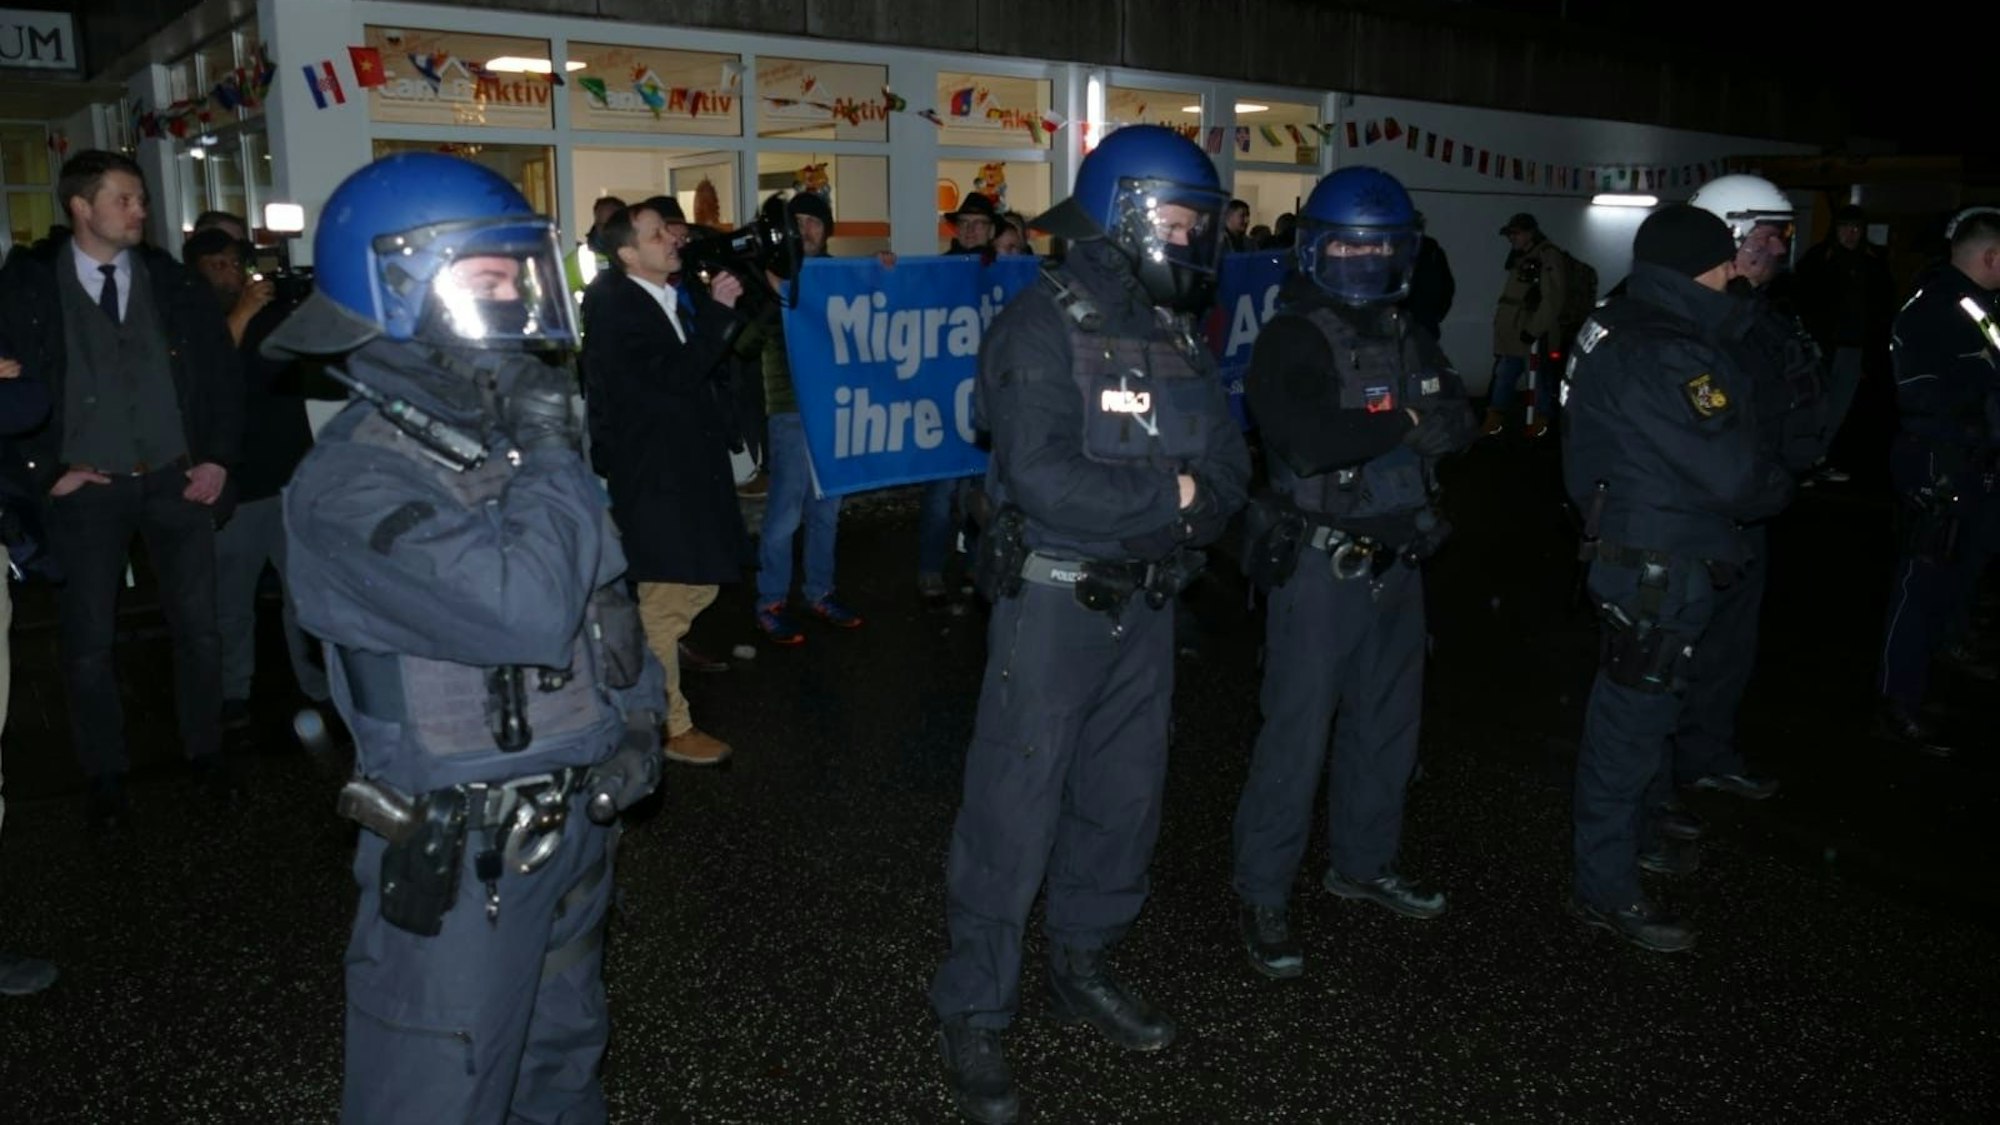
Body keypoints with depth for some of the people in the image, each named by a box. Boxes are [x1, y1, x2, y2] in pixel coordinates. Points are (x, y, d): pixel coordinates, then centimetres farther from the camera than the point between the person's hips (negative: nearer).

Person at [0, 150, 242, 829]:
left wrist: (218, 458, 0)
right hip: (88, 490, -1)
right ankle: (105, 775, 20)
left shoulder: (173, 281, 5)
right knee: (89, 643, 5)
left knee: (199, 628, 6)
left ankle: (205, 751, 24)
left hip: (176, 480, 2)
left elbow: (221, 369, 7)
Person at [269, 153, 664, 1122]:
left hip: (576, 818, 8)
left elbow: (603, 587, 18)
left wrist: (637, 708, 7)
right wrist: (553, 460, -20)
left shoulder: (513, 433, 6)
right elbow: (526, 608, -32)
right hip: (461, 859, -8)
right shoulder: (354, 483, -20)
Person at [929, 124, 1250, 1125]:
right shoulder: (1044, 327, -15)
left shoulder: (1175, 330, 7)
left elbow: (1226, 468, 4)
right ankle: (972, 1014, 15)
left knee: (1124, 797, 17)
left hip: (1144, 602, 7)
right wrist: (1166, 498, -16)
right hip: (1053, 600, -7)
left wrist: (1183, 516, -17)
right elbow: (1045, 480, -27)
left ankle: (1082, 967, 37)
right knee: (1014, 811, -1)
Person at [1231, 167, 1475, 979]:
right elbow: (1307, 439, -28)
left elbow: (1459, 422, -2)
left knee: (1388, 722, 18)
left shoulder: (1409, 338, 10)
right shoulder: (1292, 340, -12)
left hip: (1397, 563, 8)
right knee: (1297, 735, -3)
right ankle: (1263, 895, 10)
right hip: (1321, 568, -7)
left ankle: (1364, 863, 36)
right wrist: (1405, 424, -15)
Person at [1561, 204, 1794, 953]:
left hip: (1638, 550, 11)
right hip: (1658, 565, -11)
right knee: (1632, 719, 0)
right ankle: (1606, 891, 12)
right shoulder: (1663, 355, -24)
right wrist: (1777, 485, -3)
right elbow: (1732, 471, -23)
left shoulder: (1632, 331, 8)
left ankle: (1628, 834, 44)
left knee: (1633, 707, 24)